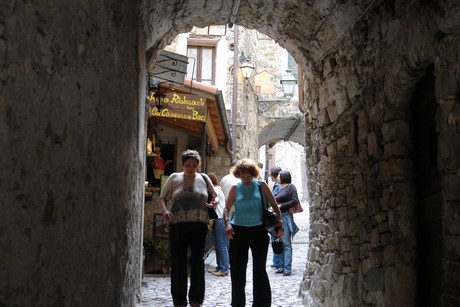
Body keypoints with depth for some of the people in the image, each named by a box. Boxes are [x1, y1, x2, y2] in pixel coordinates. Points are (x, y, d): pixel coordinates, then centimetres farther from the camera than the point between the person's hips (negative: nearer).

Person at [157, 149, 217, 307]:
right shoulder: (174, 178, 7)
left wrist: (214, 203, -3)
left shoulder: (203, 178, 9)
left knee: (197, 262, 1)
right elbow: (162, 198, 9)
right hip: (178, 226, 0)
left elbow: (215, 196, 20)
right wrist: (165, 211, -11)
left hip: (199, 226, 1)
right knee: (178, 263, 3)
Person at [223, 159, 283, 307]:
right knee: (237, 270, 6)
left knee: (259, 269, -2)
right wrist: (227, 223, -11)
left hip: (259, 231, -1)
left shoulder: (261, 185, 3)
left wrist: (279, 223, 2)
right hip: (238, 231, 1)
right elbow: (227, 208, 7)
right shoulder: (235, 188, 5)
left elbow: (274, 205, 8)